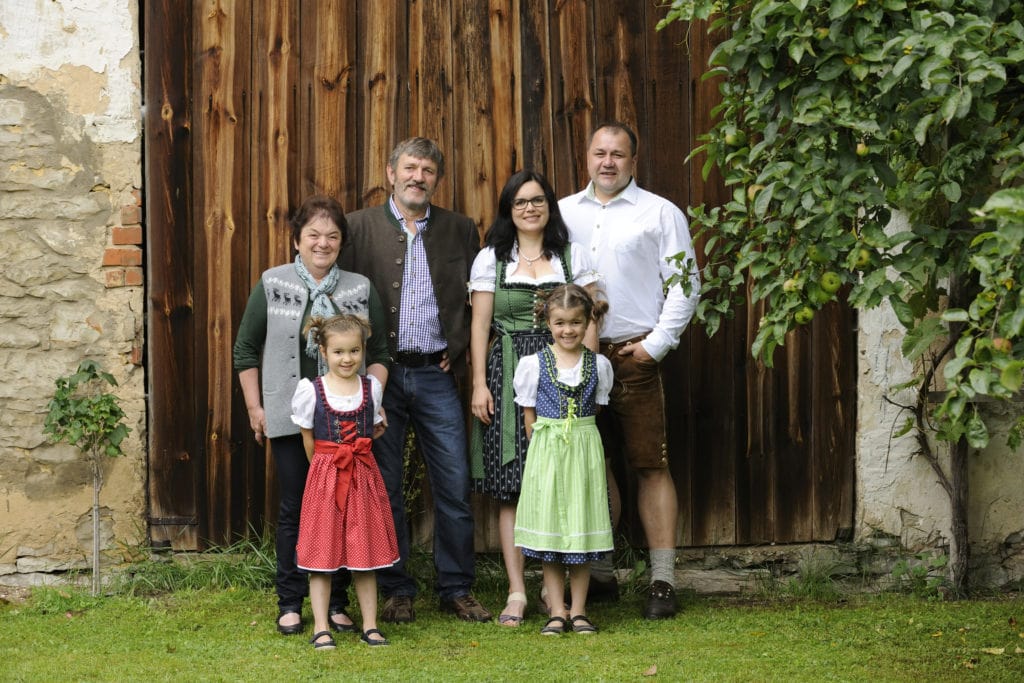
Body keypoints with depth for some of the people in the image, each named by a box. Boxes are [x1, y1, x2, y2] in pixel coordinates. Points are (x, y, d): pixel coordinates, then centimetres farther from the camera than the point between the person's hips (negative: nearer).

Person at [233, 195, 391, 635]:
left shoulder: (361, 289, 9)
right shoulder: (272, 285, 4)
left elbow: (378, 353, 13)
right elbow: (246, 350, 8)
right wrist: (254, 408, 3)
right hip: (290, 419, -1)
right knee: (294, 508, 1)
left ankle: (336, 604, 12)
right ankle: (290, 604, 10)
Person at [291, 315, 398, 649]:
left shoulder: (372, 387, 3)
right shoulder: (310, 390, -6)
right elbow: (308, 440, 4)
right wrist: (326, 468, 9)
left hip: (363, 477, 2)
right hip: (324, 479, -2)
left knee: (365, 555, 8)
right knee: (320, 557, 0)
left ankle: (370, 627, 14)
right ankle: (321, 629, 5)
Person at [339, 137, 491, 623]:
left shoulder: (460, 230, 9)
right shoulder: (360, 228, 3)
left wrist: (458, 347, 3)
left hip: (435, 374, 1)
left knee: (454, 485, -1)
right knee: (384, 487, 3)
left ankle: (457, 589, 10)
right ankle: (396, 591, 12)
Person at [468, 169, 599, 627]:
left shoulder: (573, 257, 9)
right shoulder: (491, 258, 8)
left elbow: (589, 322, 6)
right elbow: (480, 324, 5)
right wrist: (480, 383, -3)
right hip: (508, 376, 0)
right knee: (510, 487, -3)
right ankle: (516, 593, -1)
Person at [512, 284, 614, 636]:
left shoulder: (599, 365, 3)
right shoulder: (534, 364, -2)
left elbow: (595, 408, 12)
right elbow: (529, 418, 3)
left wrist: (578, 442, 8)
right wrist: (546, 447, 0)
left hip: (585, 450, 1)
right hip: (546, 451, -1)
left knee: (582, 531, 4)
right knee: (549, 531, 1)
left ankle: (578, 611, 11)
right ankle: (557, 612, 7)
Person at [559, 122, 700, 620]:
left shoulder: (660, 213, 3)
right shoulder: (563, 213, 14)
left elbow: (683, 284, 0)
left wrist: (657, 343, -8)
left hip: (633, 355, -4)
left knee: (651, 466, -4)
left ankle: (662, 581, -2)